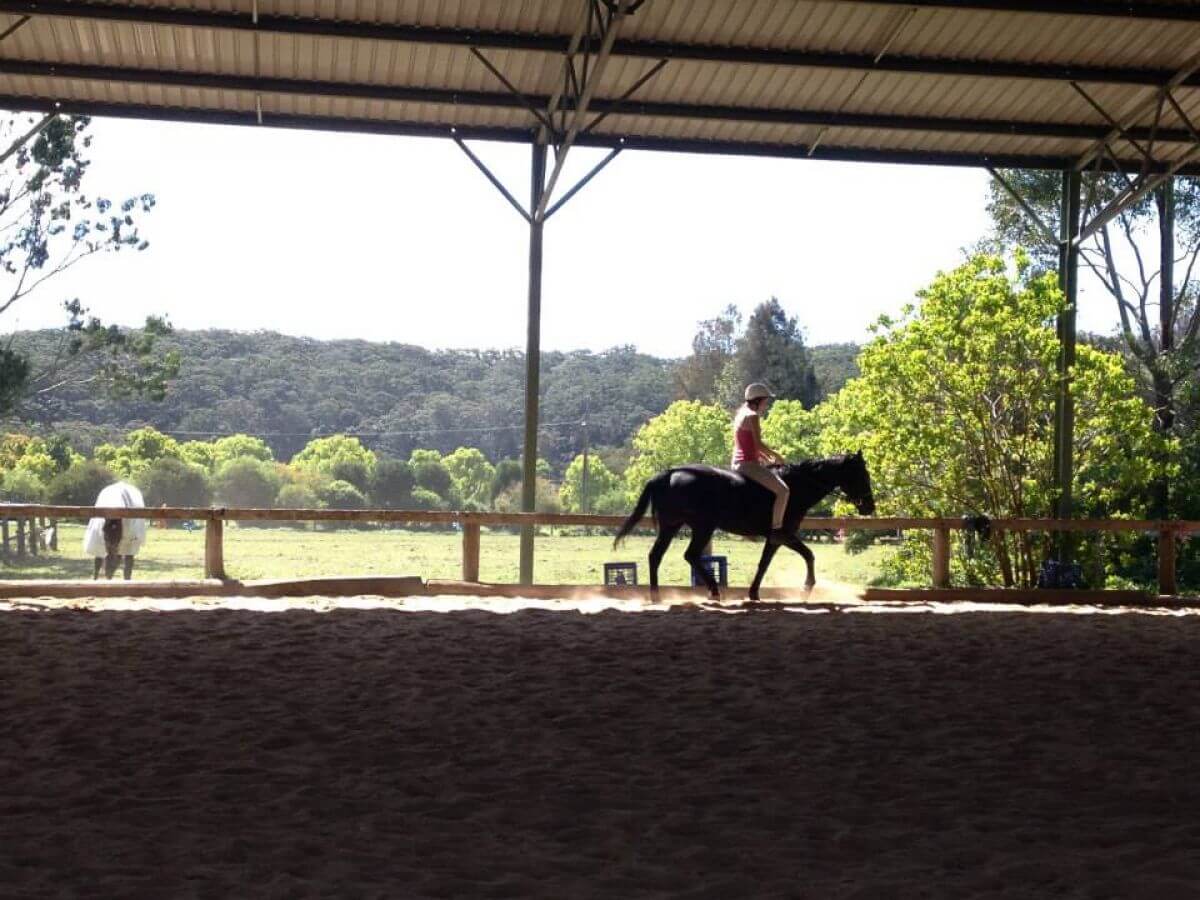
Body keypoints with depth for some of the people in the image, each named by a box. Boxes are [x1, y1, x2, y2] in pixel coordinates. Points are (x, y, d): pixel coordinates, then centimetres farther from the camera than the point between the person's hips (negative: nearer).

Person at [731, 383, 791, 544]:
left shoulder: (741, 414, 17)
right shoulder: (752, 416, -12)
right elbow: (758, 445, -18)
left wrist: (766, 458, 17)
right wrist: (776, 456, -5)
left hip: (738, 463, 11)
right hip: (749, 463, -11)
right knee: (782, 490, -17)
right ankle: (776, 529, -19)